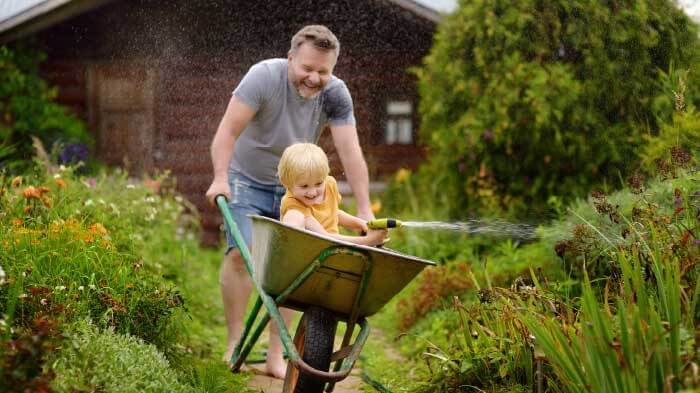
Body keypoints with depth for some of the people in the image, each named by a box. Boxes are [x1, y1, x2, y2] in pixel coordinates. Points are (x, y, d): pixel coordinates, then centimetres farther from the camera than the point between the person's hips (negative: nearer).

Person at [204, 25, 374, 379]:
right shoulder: (264, 76, -24)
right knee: (240, 254, -17)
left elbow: (350, 151, -18)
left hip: (294, 190, 3)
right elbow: (228, 131, -24)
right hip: (247, 180, -3)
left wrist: (364, 210, -23)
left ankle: (275, 357, 1)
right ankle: (234, 342, -4)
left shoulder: (335, 95, -15)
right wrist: (220, 178, -35)